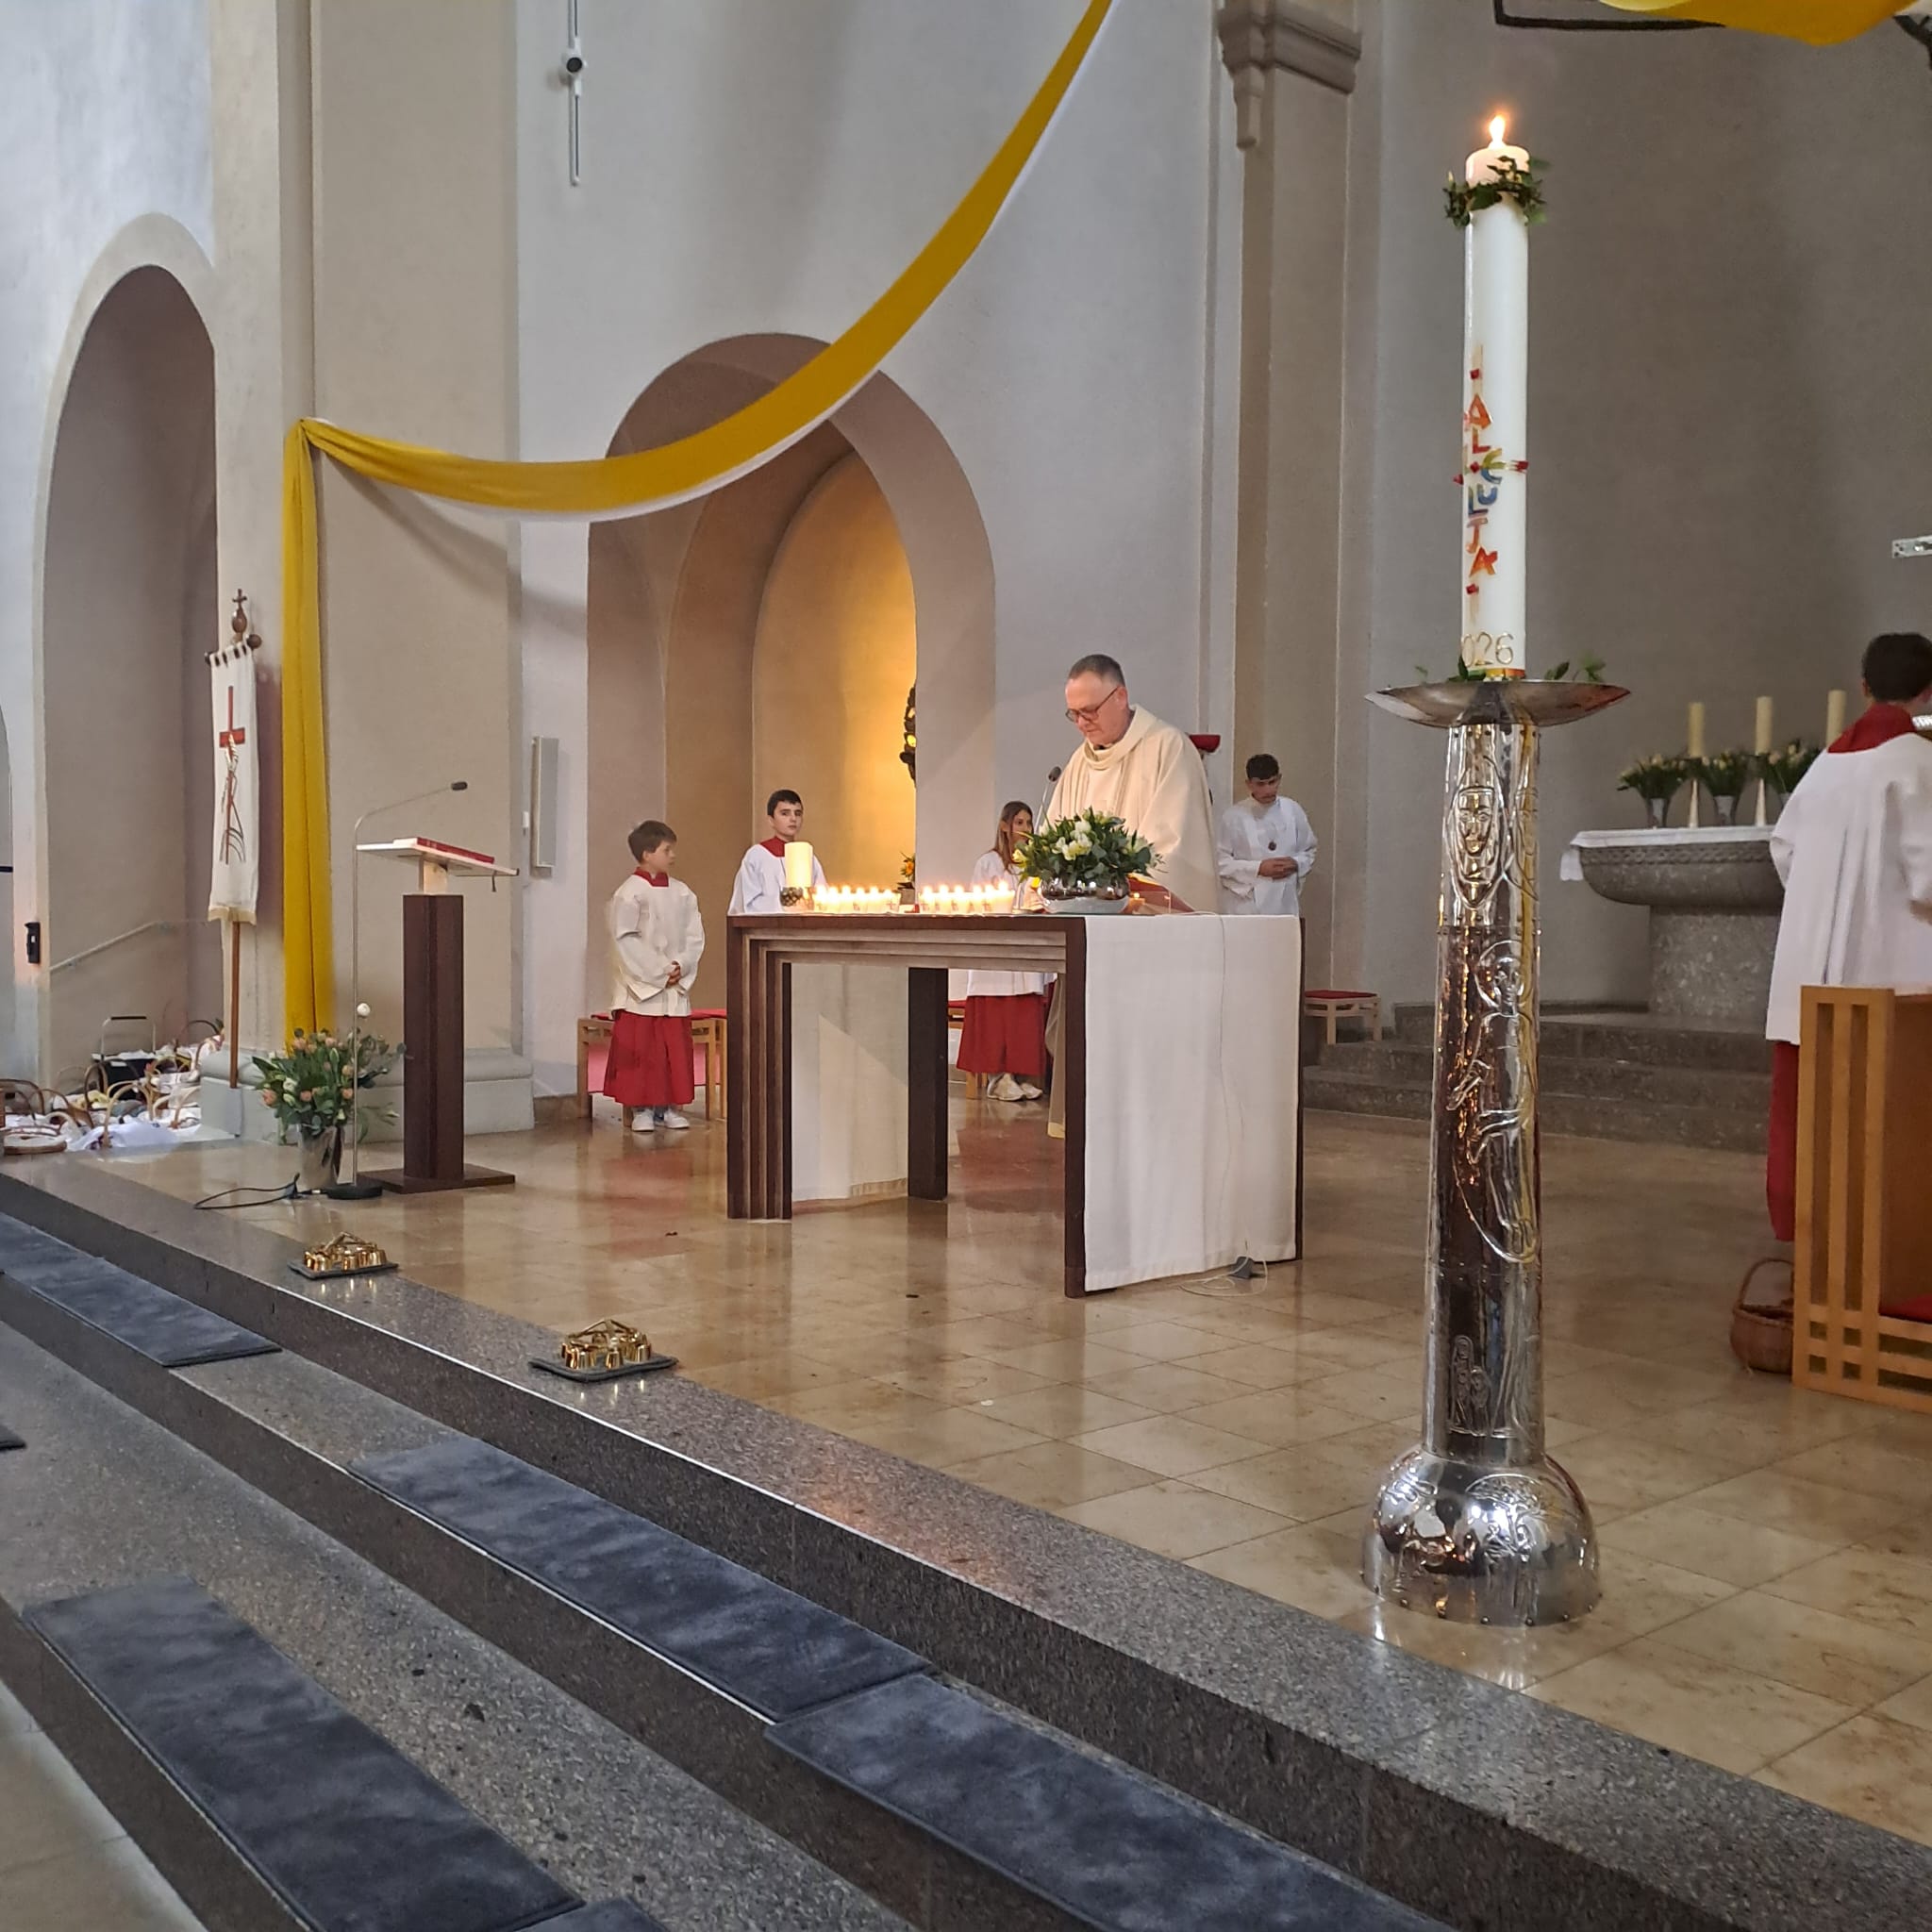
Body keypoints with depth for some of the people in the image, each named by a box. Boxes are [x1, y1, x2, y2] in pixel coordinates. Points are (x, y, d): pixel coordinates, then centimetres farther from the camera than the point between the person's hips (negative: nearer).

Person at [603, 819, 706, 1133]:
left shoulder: (682, 893, 8)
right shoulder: (629, 893, -7)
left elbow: (695, 936, 7)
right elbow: (625, 939, -12)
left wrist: (681, 966, -10)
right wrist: (658, 971, -14)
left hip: (676, 988, 5)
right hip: (640, 987, -5)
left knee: (676, 1049, 6)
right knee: (640, 1049, -2)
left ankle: (668, 1107, 14)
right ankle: (641, 1107, 7)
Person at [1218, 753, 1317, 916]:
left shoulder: (1293, 811, 6)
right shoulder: (1234, 816, -5)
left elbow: (1309, 851, 16)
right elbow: (1221, 861, -5)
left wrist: (1296, 863, -5)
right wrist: (1258, 868, -14)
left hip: (1285, 904, 3)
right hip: (1246, 905, -3)